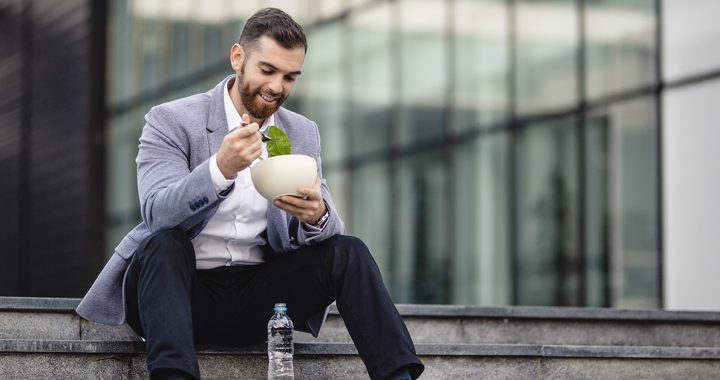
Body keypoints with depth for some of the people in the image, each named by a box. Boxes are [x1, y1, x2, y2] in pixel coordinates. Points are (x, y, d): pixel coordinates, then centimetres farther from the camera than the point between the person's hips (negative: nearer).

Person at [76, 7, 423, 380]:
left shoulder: (303, 134, 9)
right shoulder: (170, 121, -5)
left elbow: (328, 231, 1)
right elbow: (157, 213, -20)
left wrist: (317, 216, -24)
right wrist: (220, 169, -37)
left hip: (258, 298, 4)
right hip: (185, 290, -3)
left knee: (348, 251, -15)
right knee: (165, 244, -33)